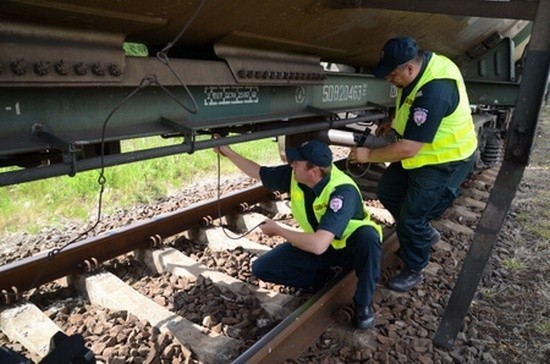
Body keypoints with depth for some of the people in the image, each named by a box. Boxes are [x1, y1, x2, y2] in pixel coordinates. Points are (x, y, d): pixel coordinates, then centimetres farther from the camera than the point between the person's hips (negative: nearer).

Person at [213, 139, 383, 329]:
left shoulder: (343, 192, -36)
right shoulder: (295, 175, -17)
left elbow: (318, 244, -46)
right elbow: (259, 172, 3)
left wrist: (277, 230, -32)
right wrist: (228, 152, 2)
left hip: (350, 247, -4)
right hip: (317, 244, 5)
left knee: (367, 236, -41)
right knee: (262, 267, -9)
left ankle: (364, 303, -15)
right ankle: (322, 279, 6)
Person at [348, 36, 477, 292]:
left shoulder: (434, 91, -35)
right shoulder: (423, 66, -6)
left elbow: (408, 148, -33)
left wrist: (369, 155, -22)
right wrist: (394, 122, 4)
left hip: (446, 161, -9)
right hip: (422, 152, 10)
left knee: (411, 217, -4)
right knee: (388, 192, 14)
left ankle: (413, 271, 20)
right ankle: (425, 234, 34)